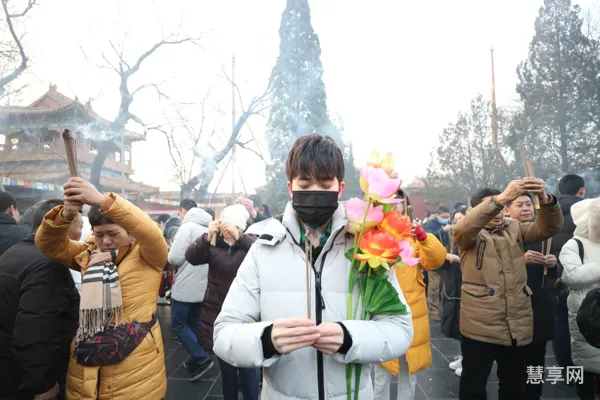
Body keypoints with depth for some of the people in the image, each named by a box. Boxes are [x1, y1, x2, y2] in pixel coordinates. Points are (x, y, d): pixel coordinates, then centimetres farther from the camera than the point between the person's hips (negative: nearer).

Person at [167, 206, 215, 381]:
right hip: (203, 287, 7)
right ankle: (195, 360, 22)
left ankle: (202, 358, -5)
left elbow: (175, 258, -16)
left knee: (178, 324, 2)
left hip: (185, 287, -7)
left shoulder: (188, 227, -11)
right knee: (194, 324, 17)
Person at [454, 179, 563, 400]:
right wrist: (501, 197, -37)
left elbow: (550, 227, -4)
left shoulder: (515, 229, 10)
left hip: (517, 325, 4)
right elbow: (463, 227, -26)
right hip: (481, 326, -4)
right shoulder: (470, 234, -3)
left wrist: (545, 199, -26)